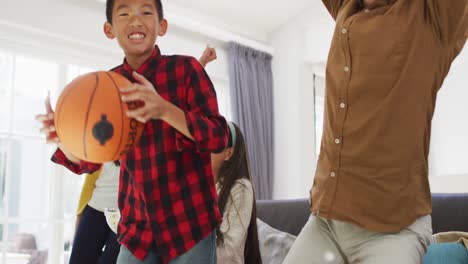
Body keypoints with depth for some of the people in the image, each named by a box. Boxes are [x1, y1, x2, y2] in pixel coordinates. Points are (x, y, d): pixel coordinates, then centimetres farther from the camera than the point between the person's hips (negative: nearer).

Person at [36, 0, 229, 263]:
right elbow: (88, 162, 6)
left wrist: (165, 110, -31)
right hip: (137, 227, 4)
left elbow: (219, 138, -15)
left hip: (189, 222, -3)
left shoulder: (186, 68, -9)